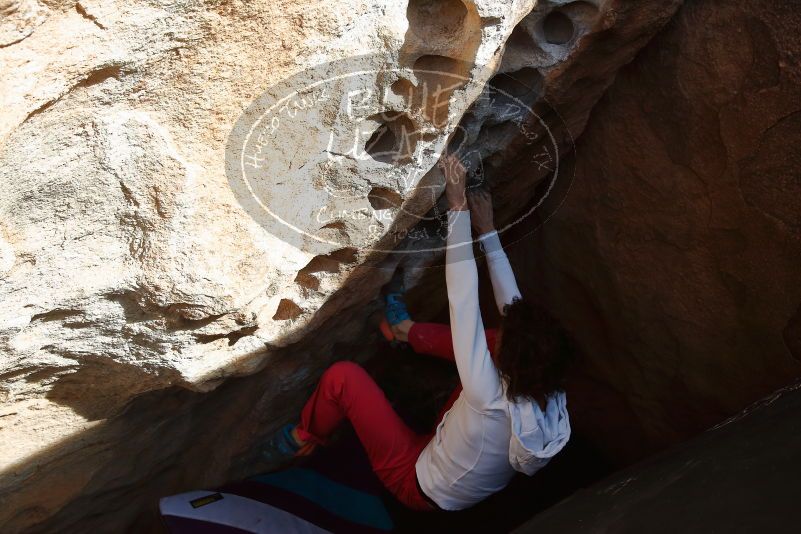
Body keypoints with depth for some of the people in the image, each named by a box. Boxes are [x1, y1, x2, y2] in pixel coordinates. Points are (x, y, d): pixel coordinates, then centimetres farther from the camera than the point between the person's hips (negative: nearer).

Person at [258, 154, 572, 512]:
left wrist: (457, 206, -34)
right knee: (506, 338, 8)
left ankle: (304, 438, 18)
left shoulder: (490, 399, -41)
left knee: (342, 376, -13)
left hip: (420, 489, -6)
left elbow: (463, 300, -39)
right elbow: (514, 306, -15)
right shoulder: (549, 399, -23)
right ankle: (409, 332, 29)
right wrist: (487, 231, -10)